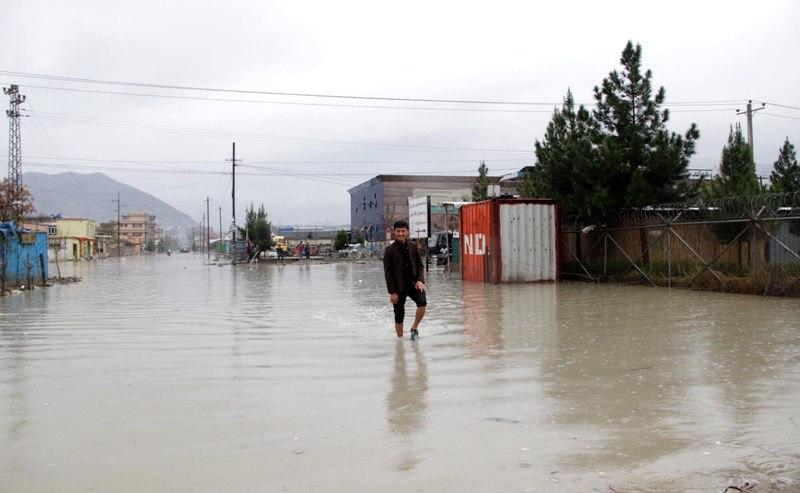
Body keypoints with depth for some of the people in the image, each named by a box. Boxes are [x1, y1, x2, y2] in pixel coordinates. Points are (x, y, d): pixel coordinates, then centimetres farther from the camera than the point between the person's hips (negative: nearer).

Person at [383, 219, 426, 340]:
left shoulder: (413, 246, 6)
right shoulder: (389, 250, -3)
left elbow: (420, 265, 9)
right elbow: (388, 272, -4)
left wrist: (420, 280, -9)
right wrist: (392, 292, -9)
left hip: (413, 283, 2)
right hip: (398, 287, -1)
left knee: (422, 303, -23)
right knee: (399, 316, 3)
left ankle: (414, 328, 0)